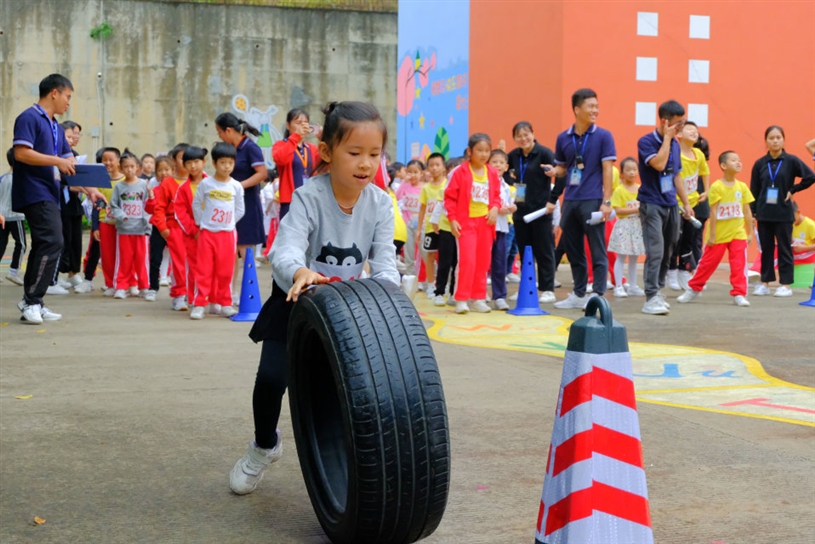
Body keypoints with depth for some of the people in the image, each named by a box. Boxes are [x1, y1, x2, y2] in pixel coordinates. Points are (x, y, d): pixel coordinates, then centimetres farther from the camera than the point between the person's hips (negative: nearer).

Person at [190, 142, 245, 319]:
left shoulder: (236, 187, 0)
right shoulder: (206, 183, -2)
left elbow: (240, 210, 8)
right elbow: (196, 204, 7)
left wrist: (228, 223, 3)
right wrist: (201, 223, 5)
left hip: (227, 234, 1)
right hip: (207, 232, -1)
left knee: (225, 271, 5)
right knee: (204, 270, -1)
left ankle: (223, 303, 14)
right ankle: (199, 304, 0)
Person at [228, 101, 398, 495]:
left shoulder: (379, 204, -15)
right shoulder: (308, 199, -27)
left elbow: (384, 262, -19)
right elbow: (285, 248, -43)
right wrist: (300, 272, -66)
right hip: (296, 300, -3)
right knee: (272, 377, -16)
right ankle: (265, 445, 15)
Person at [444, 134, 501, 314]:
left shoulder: (492, 173, 6)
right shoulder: (461, 172, -6)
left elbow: (496, 195, 14)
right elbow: (450, 197, -5)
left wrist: (495, 208, -6)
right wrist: (452, 219, -11)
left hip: (486, 221, 5)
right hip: (466, 221, -5)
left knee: (483, 262, 8)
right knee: (468, 260, -12)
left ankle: (479, 299, 17)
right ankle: (461, 299, -5)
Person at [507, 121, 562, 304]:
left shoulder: (544, 153, -10)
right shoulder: (514, 155, 6)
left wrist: (553, 199, -16)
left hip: (540, 210, -5)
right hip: (520, 211, 5)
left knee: (544, 251, 1)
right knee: (524, 251, 9)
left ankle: (548, 290, 6)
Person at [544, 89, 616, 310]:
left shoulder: (603, 136, -3)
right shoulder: (563, 138, 8)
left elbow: (607, 169, -6)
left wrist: (606, 202, -13)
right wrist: (554, 171, -7)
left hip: (592, 201, -5)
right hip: (570, 201, 5)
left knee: (597, 251, -2)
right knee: (572, 250, 11)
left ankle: (598, 296, 3)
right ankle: (579, 294, 22)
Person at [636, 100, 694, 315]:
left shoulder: (675, 144, 11)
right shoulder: (646, 142, -10)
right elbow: (658, 163, -26)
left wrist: (686, 203, 15)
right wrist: (666, 138, -17)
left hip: (671, 205, 7)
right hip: (652, 204, -7)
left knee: (667, 253, 10)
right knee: (655, 251, -14)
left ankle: (657, 291, 20)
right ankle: (651, 298, -14)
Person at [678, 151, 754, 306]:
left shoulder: (742, 187, 1)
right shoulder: (717, 187, -11)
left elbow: (747, 212, 6)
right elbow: (713, 212, -10)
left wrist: (750, 233, 7)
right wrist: (712, 235, -10)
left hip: (738, 234, 3)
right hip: (720, 234, -3)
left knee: (739, 264, -3)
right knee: (708, 263, 6)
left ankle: (739, 294, 4)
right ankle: (693, 289, 22)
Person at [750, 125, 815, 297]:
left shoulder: (791, 161, -4)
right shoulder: (760, 164, 3)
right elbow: (754, 190, 4)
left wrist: (792, 190, -8)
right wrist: (752, 212, 0)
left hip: (783, 213, -2)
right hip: (764, 214, 2)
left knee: (784, 249, 3)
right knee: (766, 249, 8)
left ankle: (785, 285, 8)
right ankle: (765, 283, 16)